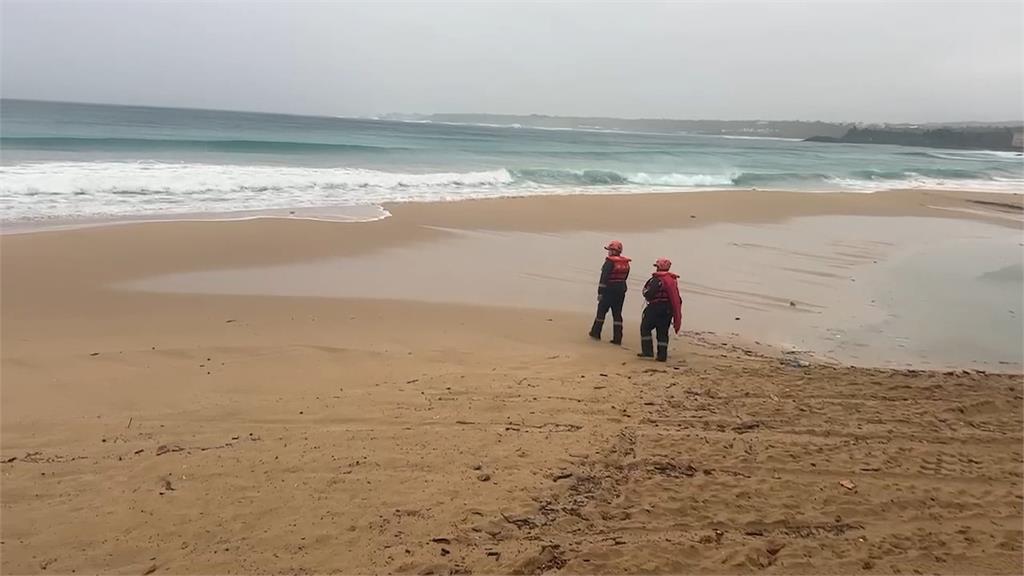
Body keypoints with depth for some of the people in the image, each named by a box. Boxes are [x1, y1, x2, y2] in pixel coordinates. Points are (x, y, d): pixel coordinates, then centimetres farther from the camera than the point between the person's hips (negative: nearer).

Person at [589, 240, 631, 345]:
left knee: (602, 310, 9)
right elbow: (625, 277, 12)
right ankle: (617, 338, 6)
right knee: (617, 313, 8)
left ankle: (596, 332, 19)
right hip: (621, 290, 6)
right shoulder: (626, 263, 7)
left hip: (609, 290, -6)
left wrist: (600, 292, -17)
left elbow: (604, 278, -18)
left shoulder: (610, 262, -15)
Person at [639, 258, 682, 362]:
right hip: (668, 309, 7)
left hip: (656, 307, -7)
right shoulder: (673, 280, 12)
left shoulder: (656, 279, -13)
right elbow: (677, 297, 14)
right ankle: (662, 355, 8)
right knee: (663, 332, 9)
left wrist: (646, 290, 5)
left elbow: (648, 294, -19)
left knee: (645, 327, 4)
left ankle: (647, 351, -2)